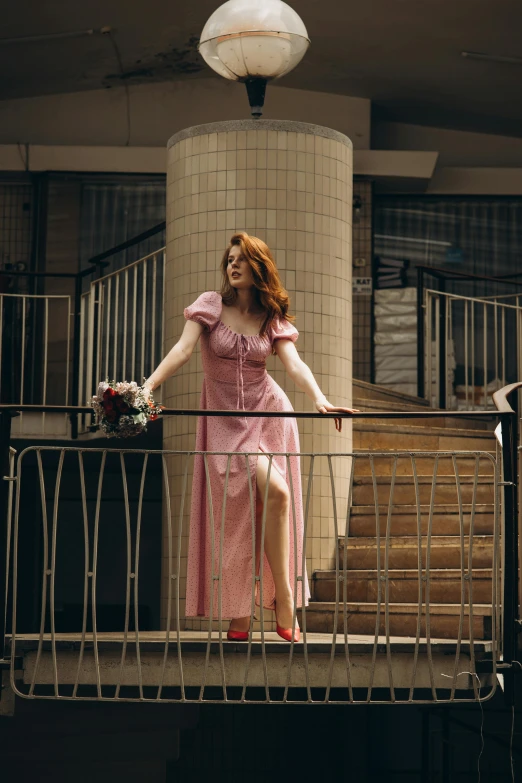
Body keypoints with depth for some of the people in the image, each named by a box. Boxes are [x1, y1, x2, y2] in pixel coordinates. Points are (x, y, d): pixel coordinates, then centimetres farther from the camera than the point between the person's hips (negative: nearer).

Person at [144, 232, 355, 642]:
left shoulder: (274, 319, 4)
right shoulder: (211, 305, -1)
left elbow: (294, 363, -10)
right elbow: (183, 350, -13)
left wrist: (320, 399, -29)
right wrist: (146, 387, -28)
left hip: (268, 414, 2)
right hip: (225, 418, -2)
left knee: (275, 496, -13)